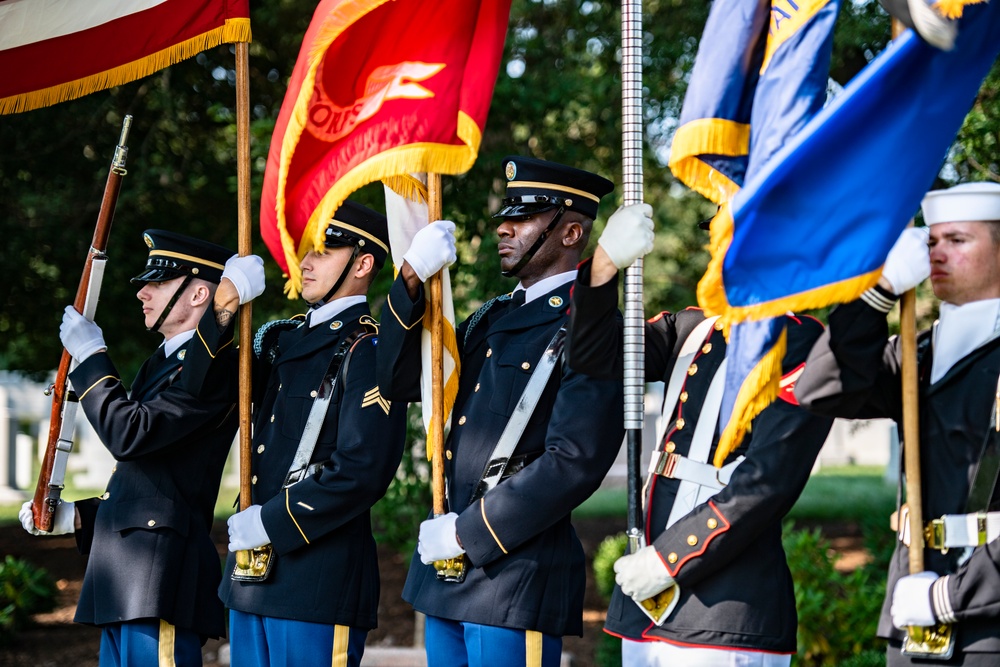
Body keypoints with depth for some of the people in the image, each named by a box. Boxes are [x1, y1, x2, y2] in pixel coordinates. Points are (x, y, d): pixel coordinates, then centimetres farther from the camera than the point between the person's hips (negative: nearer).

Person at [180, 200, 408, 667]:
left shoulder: (368, 348, -9)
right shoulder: (282, 339, 17)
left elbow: (362, 470, -18)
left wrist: (271, 523, -15)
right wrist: (222, 317, -5)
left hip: (320, 575, -8)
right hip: (252, 574, 8)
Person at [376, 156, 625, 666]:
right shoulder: (493, 318, 16)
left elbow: (574, 463, -19)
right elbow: (399, 381, 14)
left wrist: (467, 532, -16)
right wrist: (411, 280, 0)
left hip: (518, 576, -8)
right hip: (447, 577, 8)